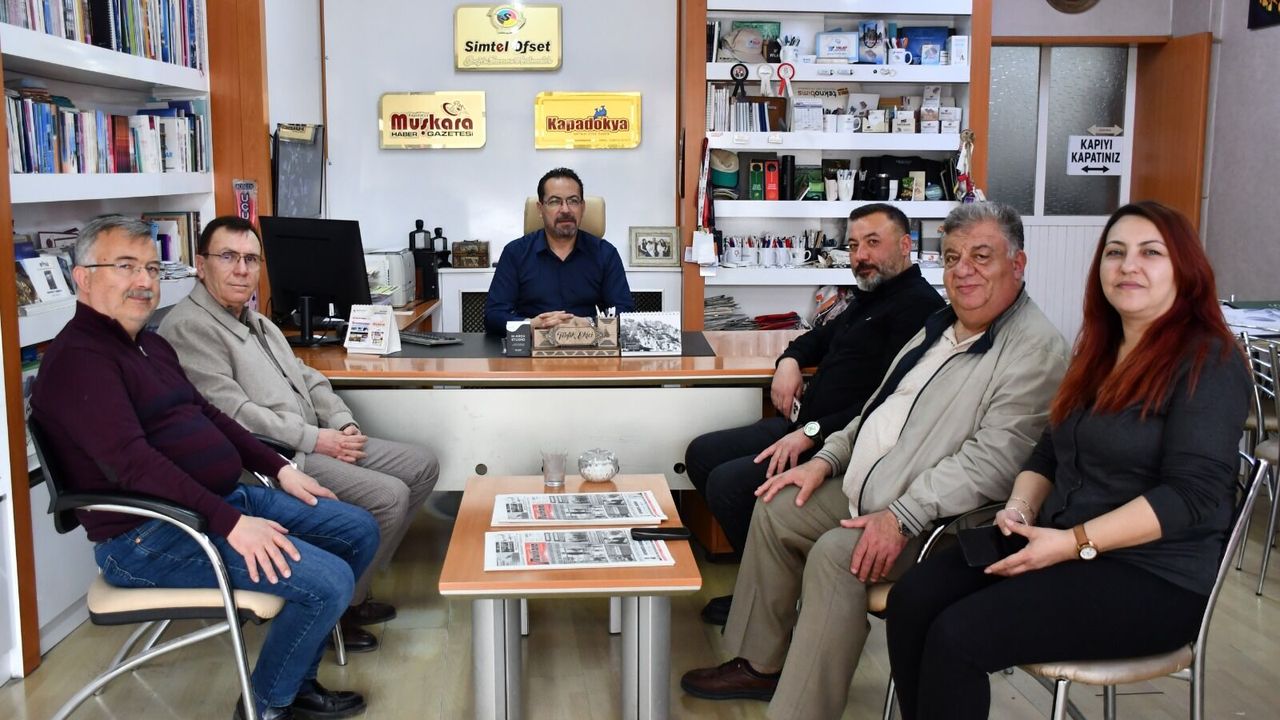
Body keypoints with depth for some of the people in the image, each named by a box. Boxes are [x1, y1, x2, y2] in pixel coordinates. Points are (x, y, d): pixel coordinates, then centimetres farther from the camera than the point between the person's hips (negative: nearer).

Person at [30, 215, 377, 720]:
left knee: (358, 530, 8)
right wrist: (230, 523, -33)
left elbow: (206, 414, 23)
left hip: (225, 497, 11)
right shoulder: (78, 359, -17)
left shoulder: (151, 345, 16)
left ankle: (298, 678, 18)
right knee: (328, 581, -22)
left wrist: (279, 469, 12)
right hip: (149, 535, -10)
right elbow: (131, 462, -28)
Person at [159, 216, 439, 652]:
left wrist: (342, 422, 2)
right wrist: (315, 440, -19)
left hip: (316, 442, 10)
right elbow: (233, 413, -20)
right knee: (389, 496, -22)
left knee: (422, 466, 5)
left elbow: (306, 378, 21)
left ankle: (352, 579, 12)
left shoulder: (258, 322, 20)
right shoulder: (189, 327, -12)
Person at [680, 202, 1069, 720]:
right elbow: (880, 408, 23)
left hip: (934, 521, -10)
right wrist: (826, 459, 10)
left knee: (836, 554, -29)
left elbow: (991, 461, -26)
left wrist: (901, 518, -32)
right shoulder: (940, 328, 14)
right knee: (777, 508, 8)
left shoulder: (1035, 349, -16)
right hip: (864, 492, 10)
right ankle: (760, 664, 19)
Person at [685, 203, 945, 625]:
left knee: (728, 484, -21)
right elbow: (822, 337, 33)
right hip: (805, 425, 11)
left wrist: (812, 433, -25)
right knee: (702, 455, 6)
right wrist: (790, 360, 9)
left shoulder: (919, 305, -15)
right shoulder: (868, 297, 17)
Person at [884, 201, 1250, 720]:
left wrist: (1074, 542, -21)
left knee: (958, 636, -25)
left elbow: (1194, 496, -17)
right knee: (912, 600, -17)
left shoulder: (1208, 362, -8)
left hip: (1154, 578, -7)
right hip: (1059, 546, 7)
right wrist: (1021, 509, -4)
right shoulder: (1099, 352, 16)